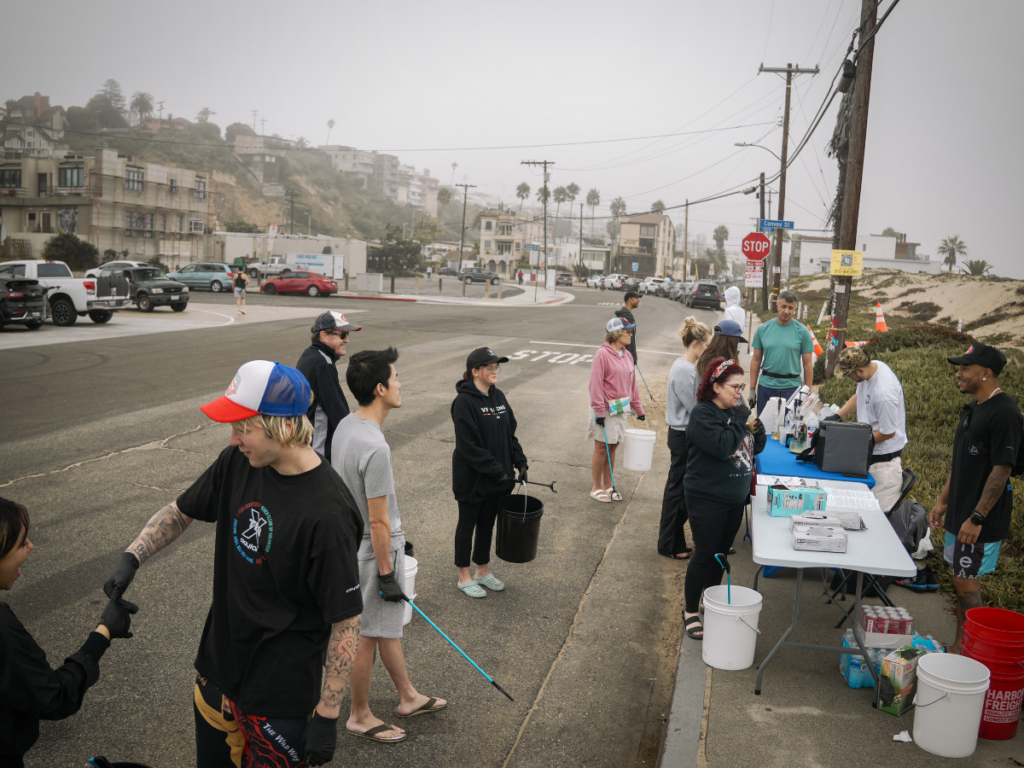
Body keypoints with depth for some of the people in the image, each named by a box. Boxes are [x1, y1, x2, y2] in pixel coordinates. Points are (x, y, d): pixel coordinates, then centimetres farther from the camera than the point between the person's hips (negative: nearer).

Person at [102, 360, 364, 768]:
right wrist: (131, 558, -4)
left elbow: (346, 620, -23)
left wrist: (327, 715, -18)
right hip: (217, 668, 7)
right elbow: (182, 510, 11)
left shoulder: (327, 513, -29)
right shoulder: (237, 462, -8)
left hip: (280, 692, -7)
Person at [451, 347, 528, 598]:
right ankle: (464, 578, 23)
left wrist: (520, 462, 0)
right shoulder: (464, 401, -19)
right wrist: (495, 470, -21)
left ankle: (483, 571, 34)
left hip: (498, 478, 7)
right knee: (467, 524, 9)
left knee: (487, 524, 18)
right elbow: (469, 446, -22)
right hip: (472, 479, -7)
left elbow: (510, 433, 10)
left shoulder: (498, 396, 5)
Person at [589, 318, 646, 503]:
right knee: (602, 449, 3)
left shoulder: (627, 356, 8)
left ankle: (608, 486, 25)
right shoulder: (602, 354, -15)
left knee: (612, 448, 13)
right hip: (606, 410, -7)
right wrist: (599, 411, -19)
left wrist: (638, 409, 16)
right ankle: (597, 488, 16)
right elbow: (596, 384, -17)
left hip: (620, 410, 7)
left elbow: (632, 383, 15)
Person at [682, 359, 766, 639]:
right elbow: (722, 446, -29)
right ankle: (690, 612, 15)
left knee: (721, 553, 17)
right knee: (704, 554, 0)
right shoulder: (702, 413, -15)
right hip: (707, 498, -7)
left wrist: (758, 431, -8)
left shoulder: (737, 411, 6)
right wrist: (741, 422, -20)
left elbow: (755, 448, 13)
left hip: (735, 498, 7)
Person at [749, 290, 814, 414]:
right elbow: (756, 360, 7)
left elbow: (808, 364, 1)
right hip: (765, 386, 2)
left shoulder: (802, 331, 0)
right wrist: (752, 389, 4)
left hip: (791, 386, -2)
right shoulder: (762, 329, 4)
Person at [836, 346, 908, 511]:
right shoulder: (872, 366, -2)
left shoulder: (884, 393, -30)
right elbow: (858, 397, 17)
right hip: (870, 453, 9)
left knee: (879, 510, -4)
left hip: (884, 455, -9)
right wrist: (836, 416, 6)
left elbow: (888, 432, -21)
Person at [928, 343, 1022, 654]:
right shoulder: (972, 409, 11)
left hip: (982, 520, -9)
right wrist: (943, 501, 19)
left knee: (966, 580, -3)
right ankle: (959, 646, 25)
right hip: (961, 512, 9)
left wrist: (977, 518, -22)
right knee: (962, 579, 15)